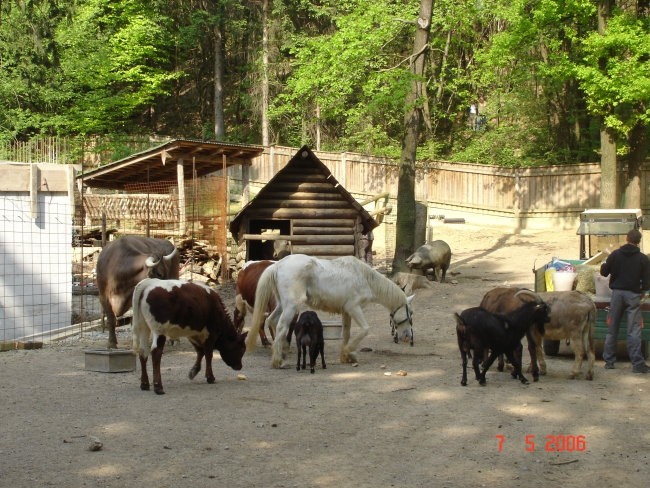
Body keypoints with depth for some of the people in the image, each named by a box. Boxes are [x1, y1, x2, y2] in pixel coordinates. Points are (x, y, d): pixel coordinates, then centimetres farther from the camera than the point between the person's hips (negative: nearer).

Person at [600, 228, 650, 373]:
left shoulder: (615, 254, -1)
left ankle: (609, 360, 13)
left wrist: (604, 265, 26)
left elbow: (604, 272, 5)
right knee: (634, 331, -2)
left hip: (617, 293, 2)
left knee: (612, 329, 10)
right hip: (633, 295, -2)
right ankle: (637, 363, -6)